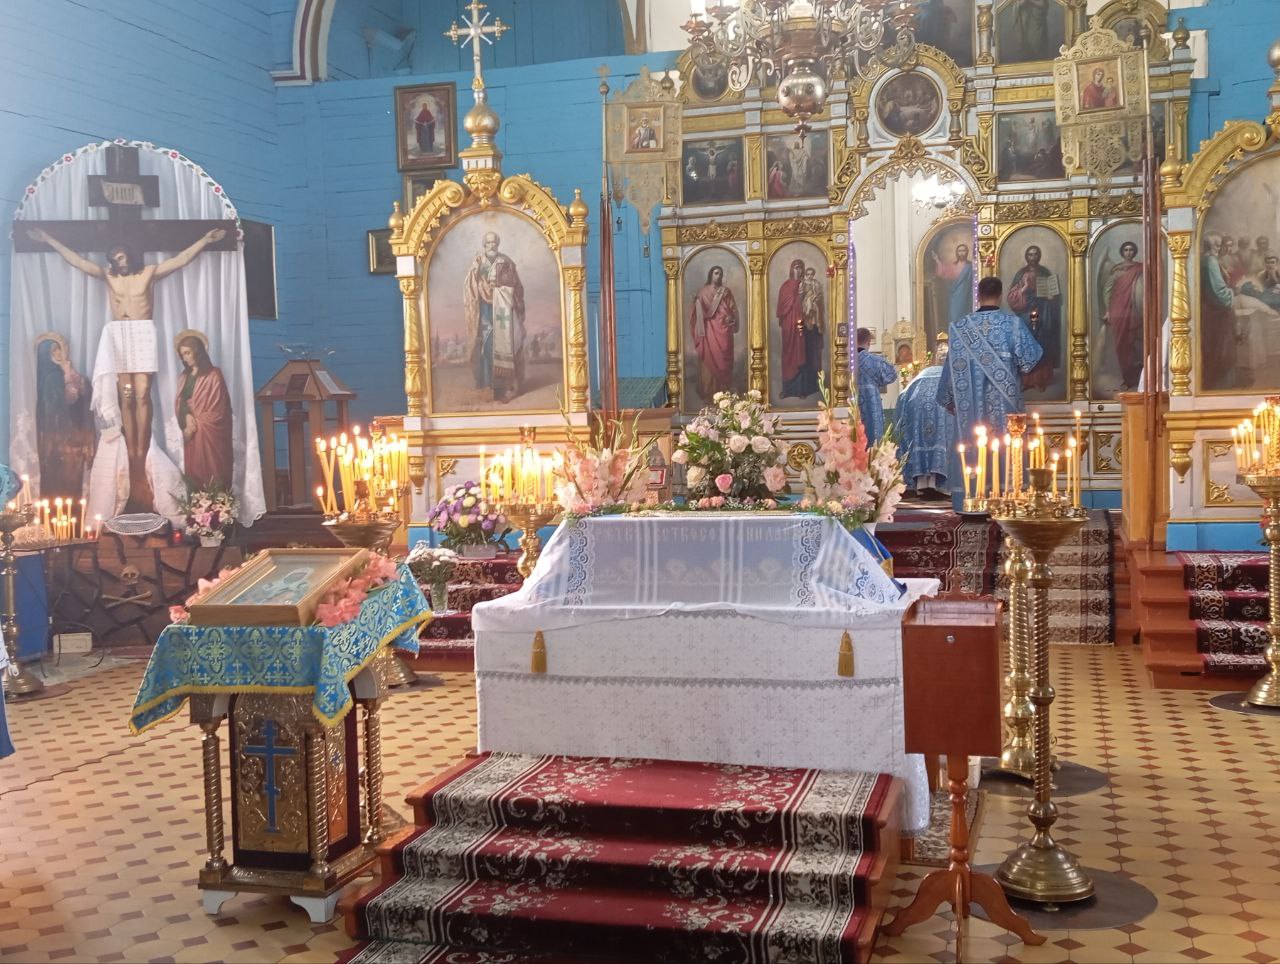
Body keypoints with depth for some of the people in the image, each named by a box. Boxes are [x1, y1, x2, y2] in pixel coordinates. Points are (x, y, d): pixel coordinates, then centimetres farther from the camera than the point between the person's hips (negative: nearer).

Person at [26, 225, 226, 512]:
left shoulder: (150, 272, 11)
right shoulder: (107, 275, 15)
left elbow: (181, 260, 6)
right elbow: (76, 260, 16)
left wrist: (205, 240, 0)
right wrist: (49, 240, 14)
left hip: (143, 334, -2)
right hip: (118, 335, 2)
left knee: (142, 395, -13)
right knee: (126, 398, -4)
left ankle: (141, 453, -13)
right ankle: (132, 454, -5)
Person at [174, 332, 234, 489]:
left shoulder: (213, 376, -6)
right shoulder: (184, 376, 16)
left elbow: (217, 410, -9)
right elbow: (179, 403, 9)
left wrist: (196, 425, -8)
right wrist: (187, 417, -11)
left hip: (209, 435, -6)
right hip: (190, 434, 6)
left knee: (211, 478, -7)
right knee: (193, 474, 3)